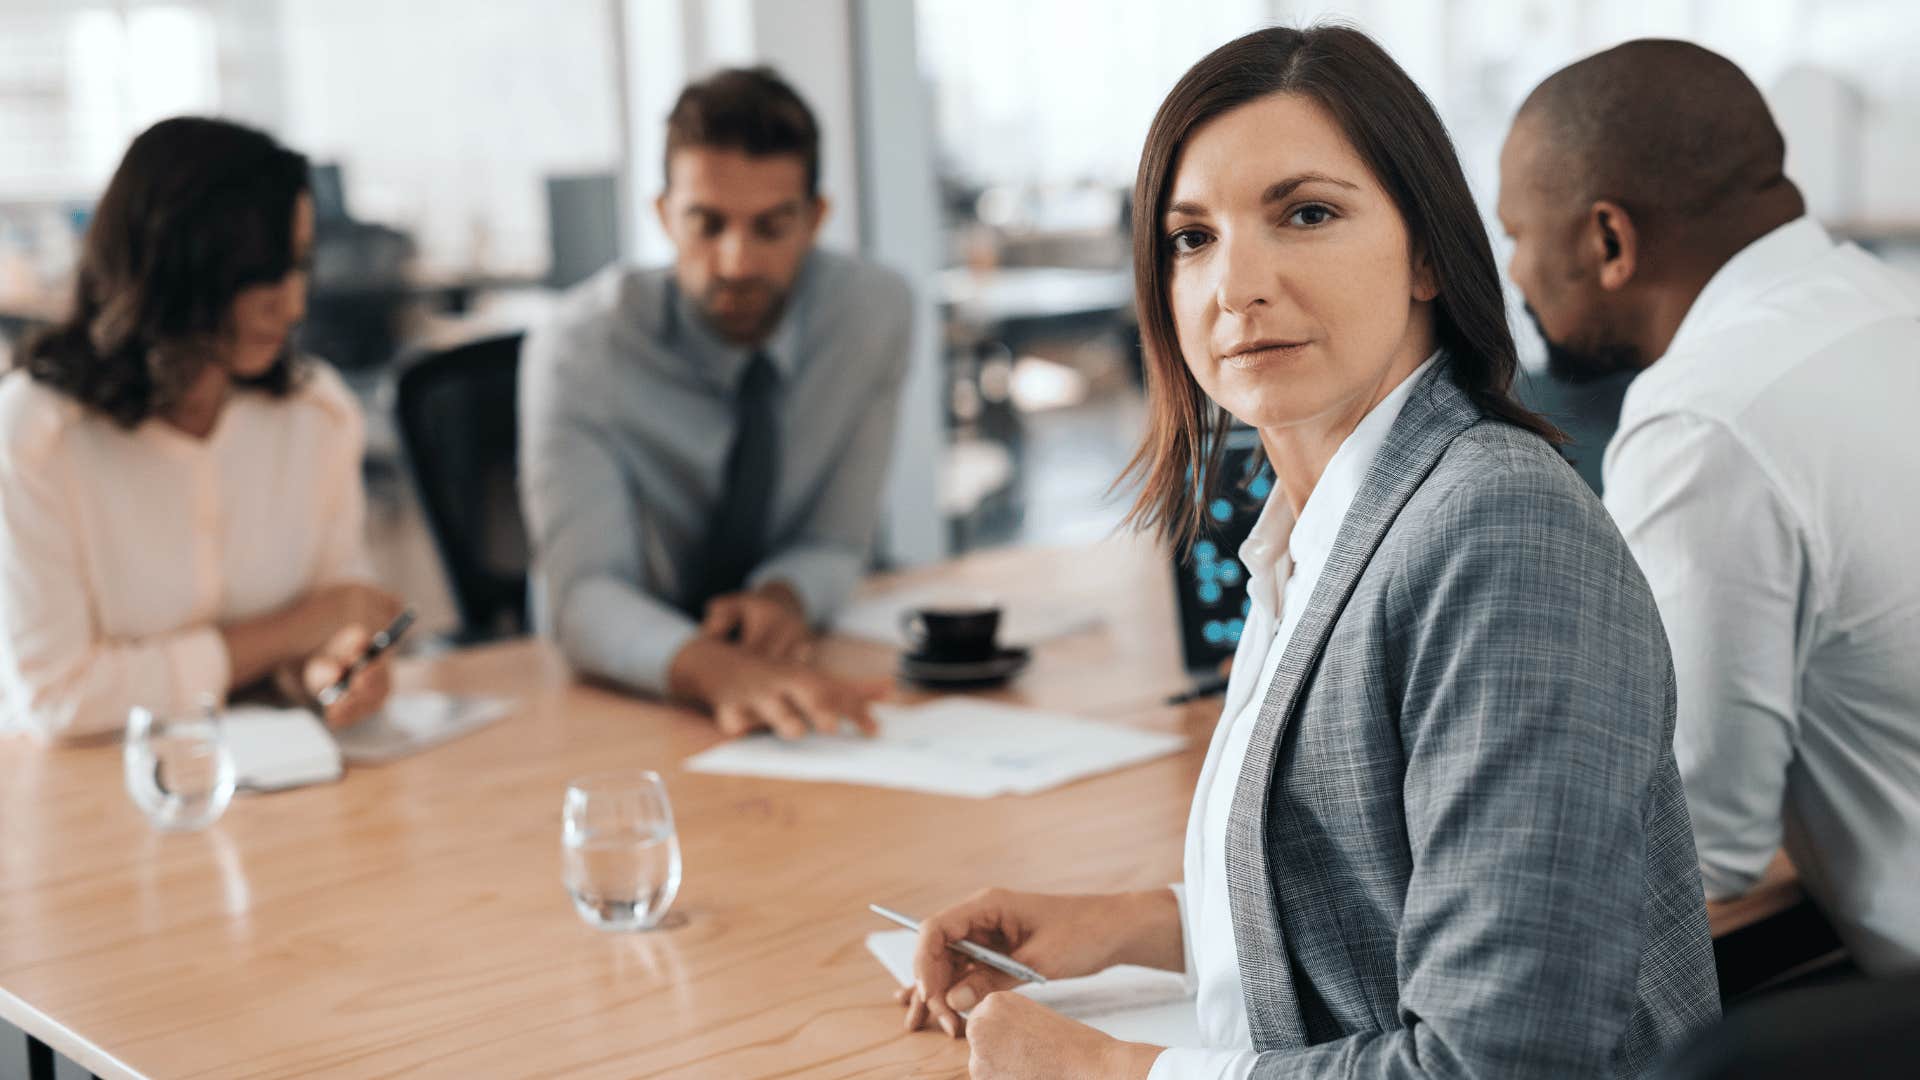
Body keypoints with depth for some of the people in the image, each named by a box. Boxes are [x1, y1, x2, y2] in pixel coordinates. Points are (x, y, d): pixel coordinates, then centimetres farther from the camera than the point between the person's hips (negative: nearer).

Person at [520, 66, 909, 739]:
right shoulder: (579, 349, -18)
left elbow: (836, 544, -2)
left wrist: (783, 594, -26)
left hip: (796, 679, 4)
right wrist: (714, 670, -48)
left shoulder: (874, 311, -9)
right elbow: (582, 595, -28)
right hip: (623, 696, -4)